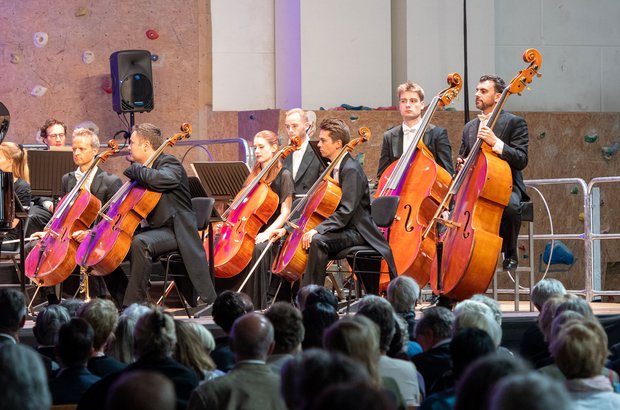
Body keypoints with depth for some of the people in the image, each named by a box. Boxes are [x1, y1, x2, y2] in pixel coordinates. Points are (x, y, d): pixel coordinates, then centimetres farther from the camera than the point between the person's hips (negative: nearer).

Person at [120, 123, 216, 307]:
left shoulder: (169, 163, -9)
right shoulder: (146, 169, 16)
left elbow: (165, 179, -35)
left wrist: (136, 170, -20)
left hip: (175, 231, -9)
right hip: (155, 229, 9)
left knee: (140, 242, -35)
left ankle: (134, 303, -30)